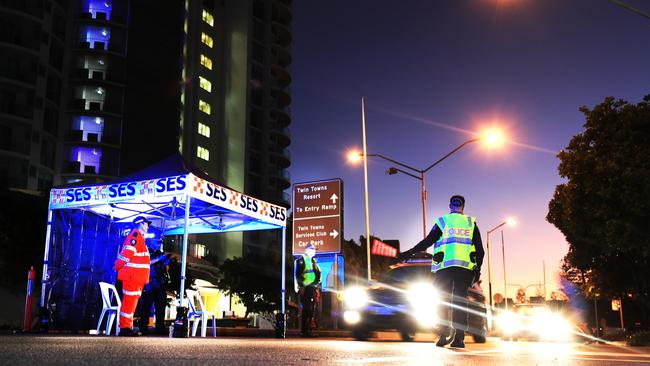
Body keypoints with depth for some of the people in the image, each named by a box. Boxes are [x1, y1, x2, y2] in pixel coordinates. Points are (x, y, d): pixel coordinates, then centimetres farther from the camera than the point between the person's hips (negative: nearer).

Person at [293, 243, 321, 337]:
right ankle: (303, 331, -8)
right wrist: (301, 286, -16)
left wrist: (317, 286, 15)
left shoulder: (313, 261, 22)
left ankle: (308, 329, 14)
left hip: (313, 288, 8)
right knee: (306, 309, -10)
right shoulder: (301, 260, -2)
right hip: (306, 289, -8)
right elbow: (297, 274, -9)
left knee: (312, 310, 8)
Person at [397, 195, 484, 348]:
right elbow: (480, 250, 10)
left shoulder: (442, 221, 9)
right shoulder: (471, 223, 15)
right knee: (460, 300, 4)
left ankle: (445, 332, -9)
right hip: (466, 266, 2)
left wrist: (408, 253, 7)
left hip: (445, 265, -2)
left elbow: (427, 242, 2)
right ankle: (459, 337, 0)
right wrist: (477, 269, 16)